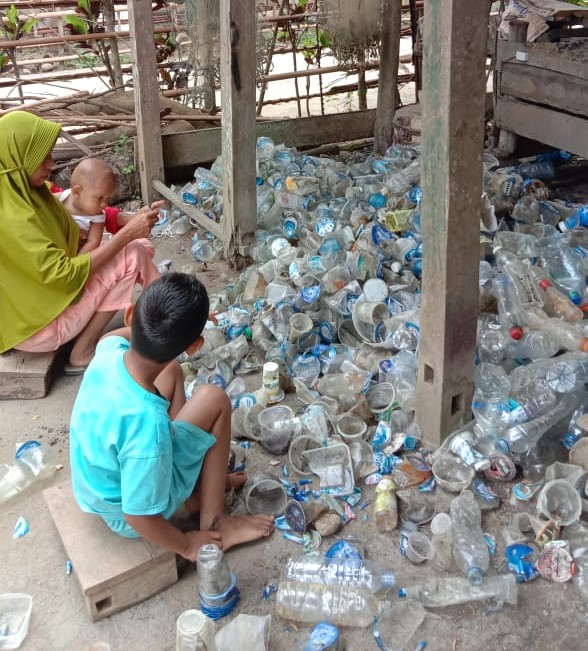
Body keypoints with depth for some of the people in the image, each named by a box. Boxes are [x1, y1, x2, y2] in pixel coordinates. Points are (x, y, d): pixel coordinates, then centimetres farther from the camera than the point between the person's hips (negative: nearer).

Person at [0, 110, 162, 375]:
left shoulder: (25, 190, 0)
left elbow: (75, 235, 6)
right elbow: (66, 273, -27)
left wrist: (132, 223, -6)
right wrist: (127, 234, -24)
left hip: (47, 291, 9)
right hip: (35, 324, -9)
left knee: (141, 246, 2)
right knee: (131, 255, -15)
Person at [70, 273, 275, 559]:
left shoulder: (109, 350, -22)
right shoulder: (147, 425, -41)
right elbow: (139, 516, -28)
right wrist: (186, 545, -10)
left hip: (95, 479, 7)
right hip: (124, 513, -6)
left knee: (171, 372, 13)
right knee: (214, 400, -9)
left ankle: (197, 487, 20)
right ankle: (213, 523, 5)